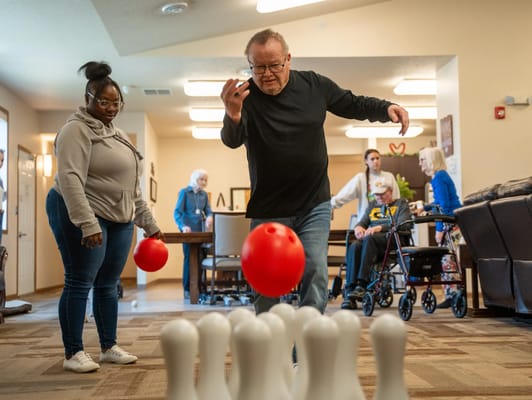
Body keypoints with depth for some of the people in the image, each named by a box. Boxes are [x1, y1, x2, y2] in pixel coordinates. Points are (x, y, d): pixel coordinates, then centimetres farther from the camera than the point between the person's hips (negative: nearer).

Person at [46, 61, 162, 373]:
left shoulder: (117, 134, 17)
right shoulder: (77, 130, -9)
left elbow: (131, 185, 20)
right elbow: (70, 179, -21)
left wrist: (149, 223, 18)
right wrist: (88, 224, -29)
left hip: (119, 219, 8)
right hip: (82, 216, -8)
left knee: (108, 284, 11)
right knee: (80, 283, -4)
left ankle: (110, 347, 20)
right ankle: (73, 353, 5)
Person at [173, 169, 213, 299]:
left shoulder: (204, 194, 11)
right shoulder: (184, 192, -2)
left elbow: (208, 210, 9)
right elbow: (177, 212, -8)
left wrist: (209, 217, -16)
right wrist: (183, 226, -25)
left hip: (201, 231, 4)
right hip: (188, 231, -4)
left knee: (200, 258, 1)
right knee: (189, 258, -4)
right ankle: (187, 290, 2)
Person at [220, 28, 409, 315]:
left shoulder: (314, 85, -5)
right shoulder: (245, 97, -15)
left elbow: (353, 105, 11)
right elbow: (232, 141, -32)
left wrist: (386, 108, -8)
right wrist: (232, 117, -55)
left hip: (314, 205, 2)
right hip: (268, 210, -1)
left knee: (314, 274, -5)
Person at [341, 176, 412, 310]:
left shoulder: (401, 204, 14)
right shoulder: (372, 205, 30)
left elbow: (404, 225, -4)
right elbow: (363, 222, 22)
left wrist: (380, 227, -18)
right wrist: (358, 227, -5)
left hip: (393, 241, -4)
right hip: (372, 243, 4)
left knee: (370, 238, -36)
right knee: (354, 247, -31)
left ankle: (362, 284, -41)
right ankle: (349, 294, -40)